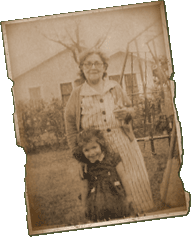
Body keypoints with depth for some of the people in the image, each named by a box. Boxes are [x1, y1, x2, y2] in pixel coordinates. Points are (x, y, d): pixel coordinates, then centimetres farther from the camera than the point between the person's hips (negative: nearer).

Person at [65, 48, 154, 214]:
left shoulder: (115, 88, 8)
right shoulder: (77, 94, 2)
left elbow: (131, 109, 18)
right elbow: (71, 125, 6)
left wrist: (126, 112, -7)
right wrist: (77, 152, 2)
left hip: (124, 143, 2)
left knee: (136, 181, 2)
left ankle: (144, 214, 18)